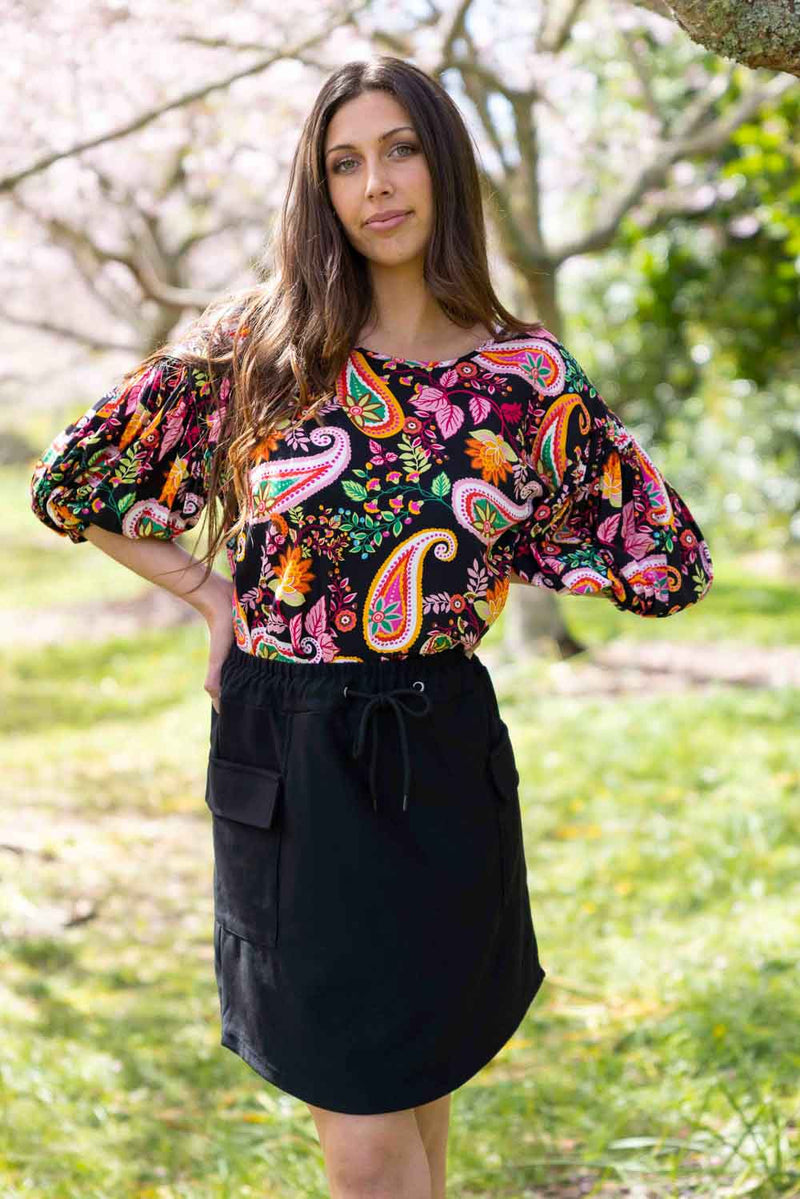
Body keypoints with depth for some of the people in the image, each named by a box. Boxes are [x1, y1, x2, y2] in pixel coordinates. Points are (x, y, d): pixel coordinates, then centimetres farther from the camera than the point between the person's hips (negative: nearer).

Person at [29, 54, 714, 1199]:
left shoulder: (528, 375, 0)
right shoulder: (251, 347, -1)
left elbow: (671, 564, 5)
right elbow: (68, 484, 6)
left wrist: (496, 556, 2)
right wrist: (210, 590, 3)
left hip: (438, 757, 0)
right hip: (283, 762, 0)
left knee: (408, 1081, 13)